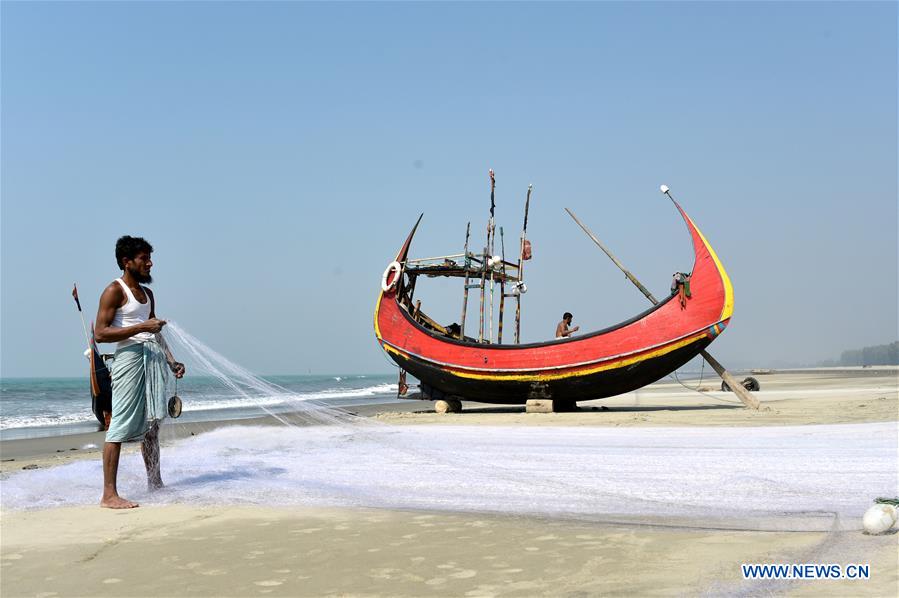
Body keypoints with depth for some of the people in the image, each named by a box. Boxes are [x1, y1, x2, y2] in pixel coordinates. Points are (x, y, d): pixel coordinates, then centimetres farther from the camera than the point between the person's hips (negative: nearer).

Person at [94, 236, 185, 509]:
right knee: (121, 426, -11)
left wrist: (171, 360, 17)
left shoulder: (147, 294, 21)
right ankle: (109, 494, -10)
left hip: (154, 358, 8)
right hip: (130, 356, -8)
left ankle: (155, 484, 20)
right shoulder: (114, 291, -4)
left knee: (152, 424, 12)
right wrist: (141, 327, -17)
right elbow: (100, 333, -12)